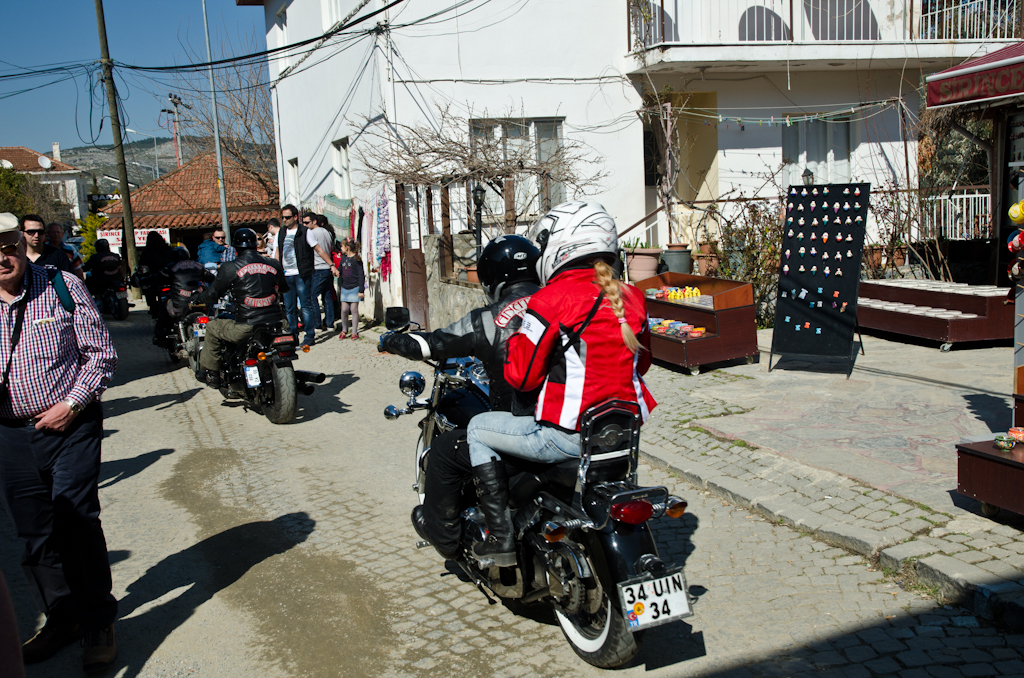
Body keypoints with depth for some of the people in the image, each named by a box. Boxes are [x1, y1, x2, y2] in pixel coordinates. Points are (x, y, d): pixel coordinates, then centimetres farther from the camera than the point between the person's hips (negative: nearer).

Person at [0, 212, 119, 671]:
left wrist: (71, 405, -11)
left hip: (71, 427, -3)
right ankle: (61, 618, 29)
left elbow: (102, 353, -3)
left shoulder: (62, 288, -5)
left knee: (77, 522, -5)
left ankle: (98, 621, 12)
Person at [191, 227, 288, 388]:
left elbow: (213, 294, 5)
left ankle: (211, 373, 27)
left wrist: (196, 299, 27)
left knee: (213, 327, 23)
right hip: (276, 325, 4)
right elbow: (284, 288, 22)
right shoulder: (273, 264, 6)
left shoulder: (230, 268, -4)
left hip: (246, 329, -4)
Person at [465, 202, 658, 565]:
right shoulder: (632, 298, 7)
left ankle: (501, 536, 11)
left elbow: (521, 376, -12)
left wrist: (516, 337, 7)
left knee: (478, 429, 14)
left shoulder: (553, 300, -14)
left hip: (567, 435, -7)